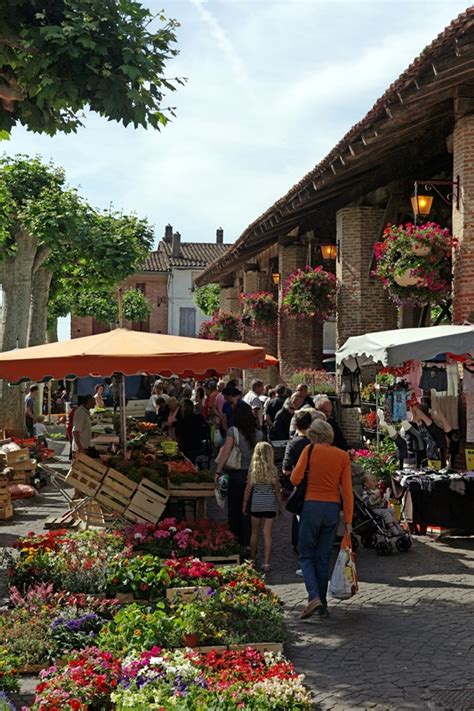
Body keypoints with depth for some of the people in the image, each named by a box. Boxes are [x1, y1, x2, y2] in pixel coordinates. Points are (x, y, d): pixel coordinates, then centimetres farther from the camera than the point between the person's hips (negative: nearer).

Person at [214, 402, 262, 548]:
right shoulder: (258, 433, 1)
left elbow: (225, 452, -14)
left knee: (234, 509, 11)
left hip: (237, 474, -3)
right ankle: (246, 542, 12)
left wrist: (218, 472, -10)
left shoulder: (233, 430, -10)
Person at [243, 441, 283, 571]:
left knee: (255, 532, 16)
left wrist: (244, 504, 10)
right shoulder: (273, 470, -8)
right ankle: (266, 562, -1)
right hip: (270, 503, -1)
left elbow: (248, 488, 0)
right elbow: (277, 490, -2)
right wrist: (280, 505, 10)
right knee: (267, 534, 1)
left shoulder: (252, 469, -5)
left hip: (256, 503, 1)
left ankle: (252, 559, 28)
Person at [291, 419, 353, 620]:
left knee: (306, 554, 7)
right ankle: (322, 606, 14)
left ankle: (314, 597, -13)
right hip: (333, 508, 3)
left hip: (312, 506, -3)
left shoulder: (310, 450, -4)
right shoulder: (343, 456, 5)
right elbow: (347, 490, 2)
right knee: (323, 557, 12)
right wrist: (348, 520, 2)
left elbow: (295, 479, -8)